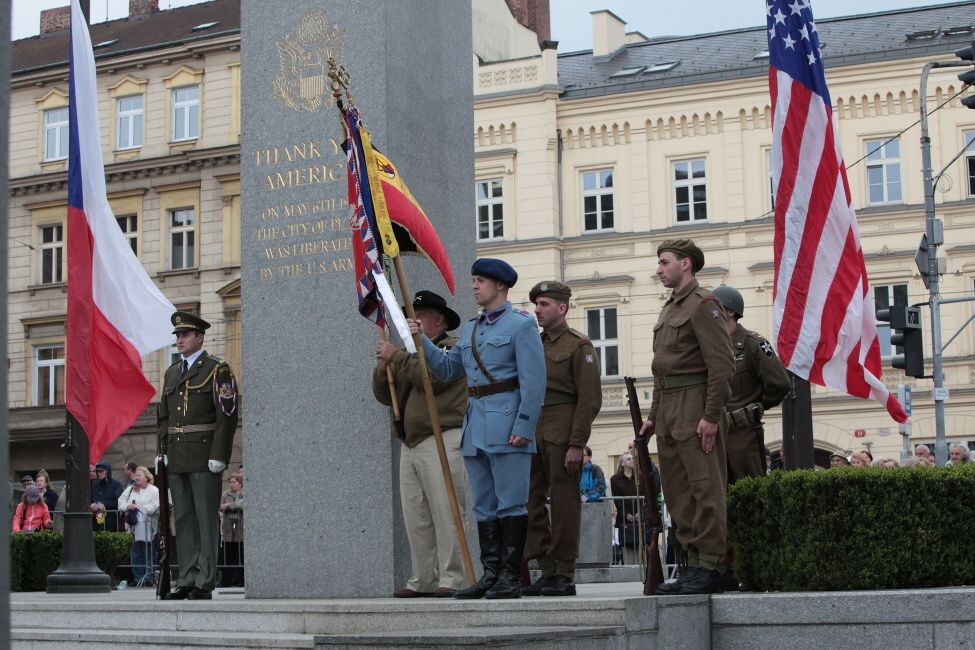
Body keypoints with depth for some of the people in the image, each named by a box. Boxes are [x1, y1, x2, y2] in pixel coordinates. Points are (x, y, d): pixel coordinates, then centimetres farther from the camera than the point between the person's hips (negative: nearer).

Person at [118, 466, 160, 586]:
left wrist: (140, 507, -12)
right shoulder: (130, 489, 22)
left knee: (147, 553, -3)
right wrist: (128, 506, -5)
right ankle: (138, 577, 5)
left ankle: (148, 577, 0)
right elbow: (120, 501, 15)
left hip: (147, 527, -4)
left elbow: (155, 506, -8)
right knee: (135, 554, 1)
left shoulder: (154, 490, 5)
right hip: (133, 526, 4)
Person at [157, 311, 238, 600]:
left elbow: (227, 415, -9)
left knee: (206, 519, -5)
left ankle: (205, 582, -3)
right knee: (183, 519, 8)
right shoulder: (172, 372, 18)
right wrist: (163, 451, 11)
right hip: (177, 459, 7)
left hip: (204, 458, -7)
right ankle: (187, 579, 12)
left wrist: (219, 455, -16)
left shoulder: (217, 370, -3)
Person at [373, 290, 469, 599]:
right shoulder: (412, 354, 27)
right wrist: (383, 366, 4)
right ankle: (422, 580, 8)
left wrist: (396, 357, -9)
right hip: (410, 444, 8)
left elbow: (432, 377, -17)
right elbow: (385, 395, 22)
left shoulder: (453, 347, 1)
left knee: (445, 512, -11)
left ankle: (451, 578, -10)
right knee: (415, 516, 5)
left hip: (441, 441, -8)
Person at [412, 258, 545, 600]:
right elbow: (447, 368, 24)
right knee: (484, 505, 9)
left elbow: (534, 381, -11)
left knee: (511, 503, -5)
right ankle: (490, 575, 14)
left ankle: (511, 577, -3)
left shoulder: (521, 325, -4)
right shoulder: (470, 329, 19)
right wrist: (421, 341, 13)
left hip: (507, 426, -8)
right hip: (476, 425, 8)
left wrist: (523, 427, -18)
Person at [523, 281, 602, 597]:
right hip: (532, 435, 7)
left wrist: (576, 444, -15)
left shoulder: (579, 345, -2)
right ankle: (547, 571, 11)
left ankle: (564, 575, 2)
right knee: (531, 502, 4)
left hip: (562, 436, -7)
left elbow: (590, 399, -9)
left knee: (564, 504, -3)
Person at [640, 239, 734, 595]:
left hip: (695, 408, -10)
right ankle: (695, 563, 14)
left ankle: (709, 568, -4)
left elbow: (722, 364, -15)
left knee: (705, 489, -7)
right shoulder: (669, 308, 21)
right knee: (678, 494, 9)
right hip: (669, 411, 10)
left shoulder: (702, 304, -7)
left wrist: (711, 416, -19)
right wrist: (654, 415, 18)